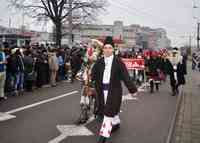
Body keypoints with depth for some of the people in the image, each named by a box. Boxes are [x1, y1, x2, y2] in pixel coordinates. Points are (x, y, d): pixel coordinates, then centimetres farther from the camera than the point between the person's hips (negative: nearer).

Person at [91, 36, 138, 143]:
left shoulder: (118, 62, -8)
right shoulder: (99, 62, 2)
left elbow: (125, 76, -8)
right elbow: (93, 75, 1)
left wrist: (133, 89, -7)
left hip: (114, 90, -4)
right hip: (102, 90, 4)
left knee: (109, 111, -6)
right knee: (112, 109, 20)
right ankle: (116, 123, 47)